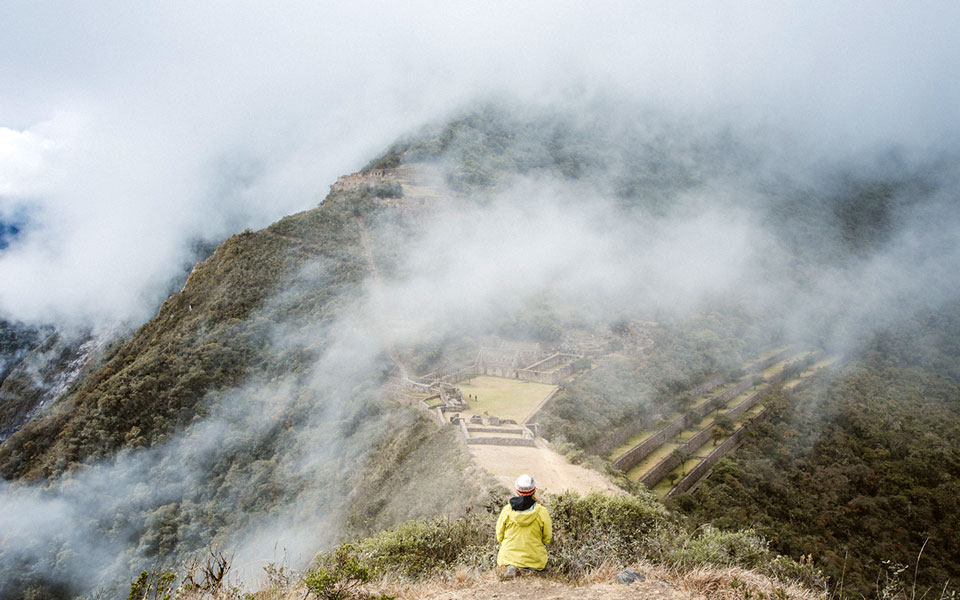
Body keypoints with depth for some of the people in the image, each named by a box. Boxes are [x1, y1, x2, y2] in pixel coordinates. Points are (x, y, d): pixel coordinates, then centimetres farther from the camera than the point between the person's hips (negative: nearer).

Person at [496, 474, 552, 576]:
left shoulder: (507, 510, -10)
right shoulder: (542, 512, -13)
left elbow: (499, 537, 0)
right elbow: (547, 539, -2)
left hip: (509, 555, 1)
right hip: (534, 558, -1)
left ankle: (511, 566, -2)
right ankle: (530, 568, -3)